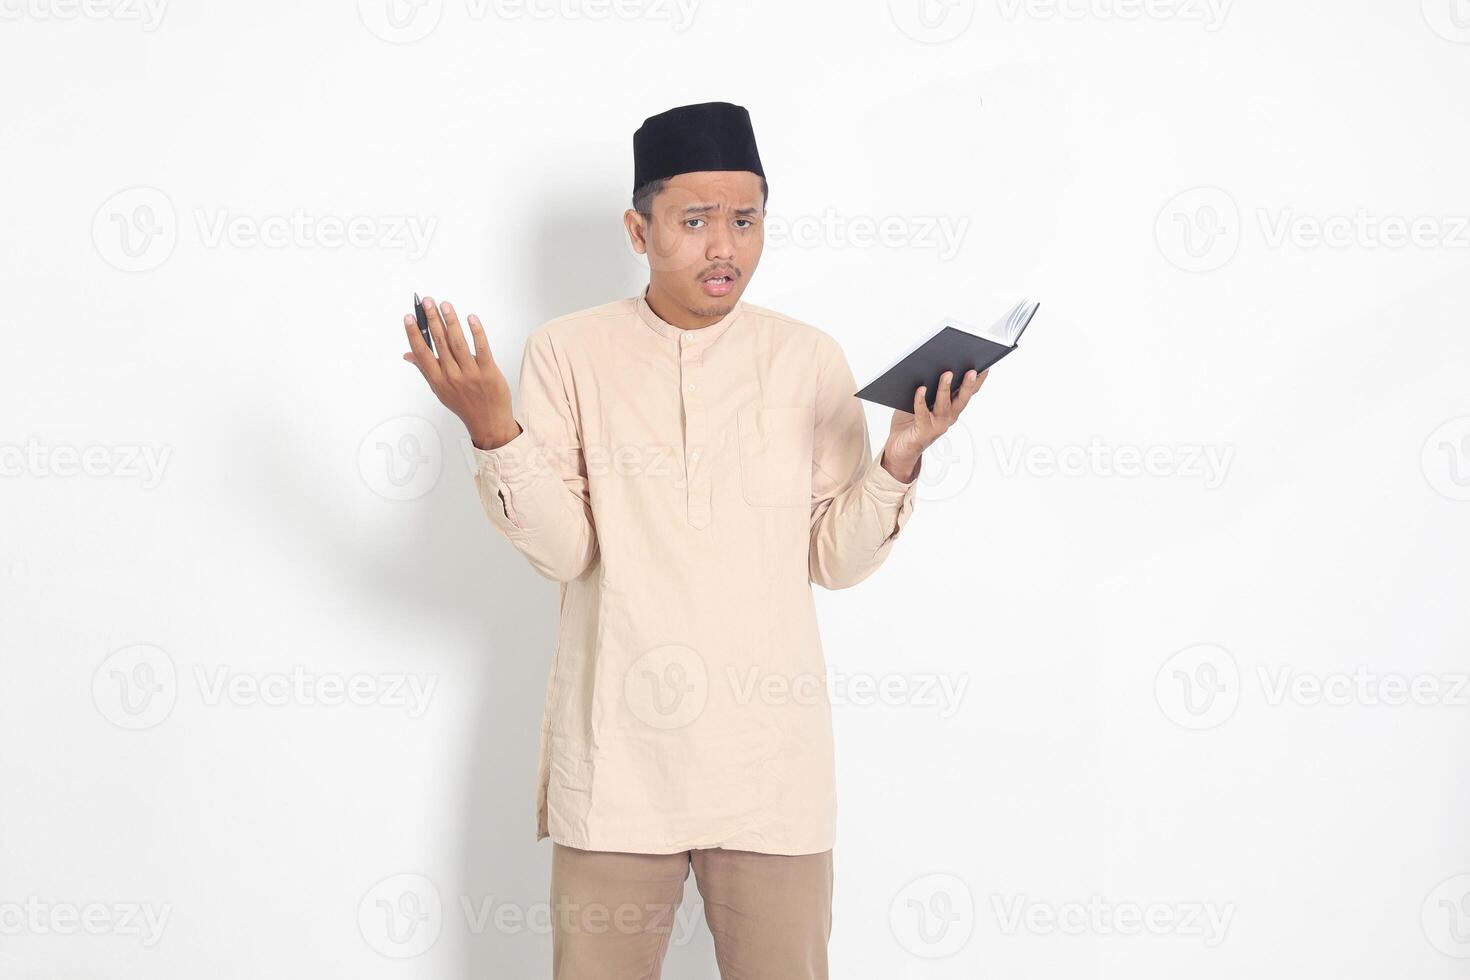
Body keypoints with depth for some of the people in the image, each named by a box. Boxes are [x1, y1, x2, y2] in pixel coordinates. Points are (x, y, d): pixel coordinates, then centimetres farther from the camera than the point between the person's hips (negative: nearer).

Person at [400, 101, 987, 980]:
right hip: (617, 757, -1)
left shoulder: (810, 360, 2)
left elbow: (837, 560, 1)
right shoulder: (568, 352, 0)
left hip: (771, 765, 1)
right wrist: (493, 428, -20)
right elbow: (561, 548, -6)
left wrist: (900, 461, -15)